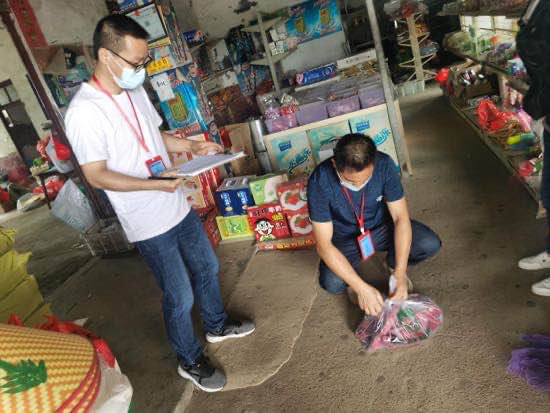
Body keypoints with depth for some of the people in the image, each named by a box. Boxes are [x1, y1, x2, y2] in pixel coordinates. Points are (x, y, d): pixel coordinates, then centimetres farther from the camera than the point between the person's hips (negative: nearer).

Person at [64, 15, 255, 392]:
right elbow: (97, 176, -19)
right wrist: (155, 184, -29)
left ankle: (217, 325, 48)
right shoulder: (83, 112, -20)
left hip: (178, 206, 8)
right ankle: (190, 362, 32)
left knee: (207, 267, 22)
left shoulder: (135, 91, 3)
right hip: (148, 223, -8)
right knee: (180, 297, 5)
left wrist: (193, 146, 1)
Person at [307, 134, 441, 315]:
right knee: (331, 283, -30)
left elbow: (401, 217, -20)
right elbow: (323, 245, -30)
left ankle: (393, 265, 10)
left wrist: (400, 274, -29)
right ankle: (353, 282, 8)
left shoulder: (384, 165, -24)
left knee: (430, 244, -22)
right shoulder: (320, 181, -31)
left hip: (382, 226, 3)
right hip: (344, 239, -2)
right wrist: (362, 288, -34)